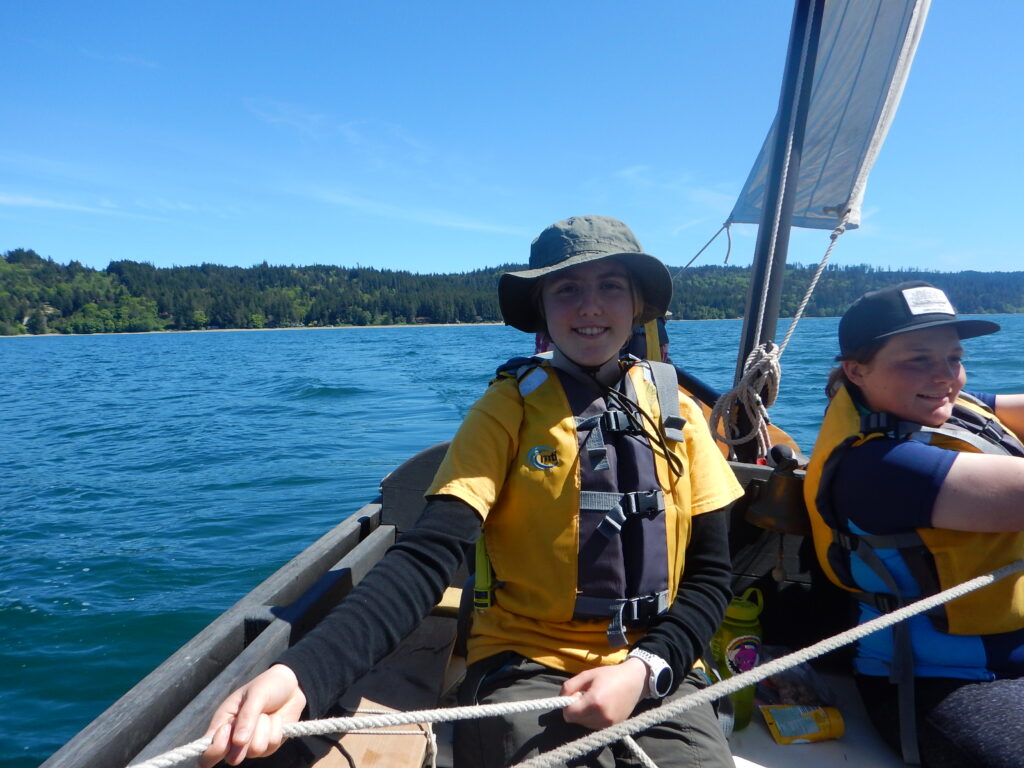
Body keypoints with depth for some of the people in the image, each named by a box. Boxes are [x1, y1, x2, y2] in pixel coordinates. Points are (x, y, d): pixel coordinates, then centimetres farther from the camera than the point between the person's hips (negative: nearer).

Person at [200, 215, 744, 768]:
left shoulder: (678, 413, 2)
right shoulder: (506, 409, -7)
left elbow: (711, 576, 4)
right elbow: (427, 556, -18)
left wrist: (645, 669, -13)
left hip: (658, 673, 2)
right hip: (526, 667, -1)